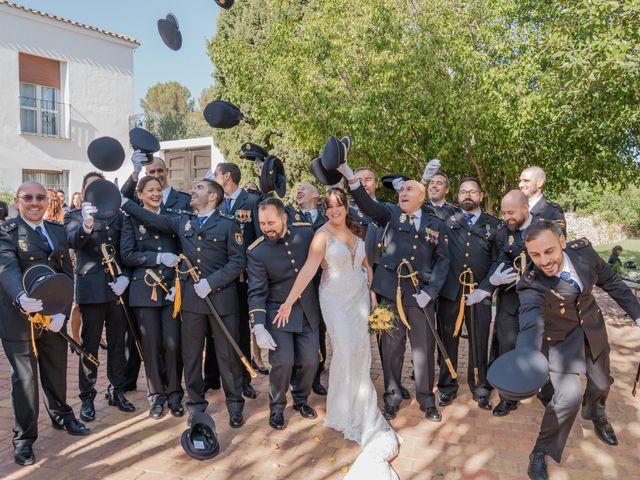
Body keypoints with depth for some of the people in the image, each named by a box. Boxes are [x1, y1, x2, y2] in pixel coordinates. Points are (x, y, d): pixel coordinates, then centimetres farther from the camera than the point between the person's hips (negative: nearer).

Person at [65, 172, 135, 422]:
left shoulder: (118, 216, 12)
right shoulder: (74, 216, 4)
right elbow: (73, 242, -17)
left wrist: (125, 277, -8)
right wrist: (86, 225, -39)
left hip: (117, 288, 3)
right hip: (91, 289, -3)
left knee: (118, 344, 11)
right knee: (90, 346, 3)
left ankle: (117, 391, 24)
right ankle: (87, 397, 15)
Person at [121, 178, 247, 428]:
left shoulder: (229, 224, -2)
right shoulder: (182, 222, 13)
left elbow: (237, 262, -7)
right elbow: (152, 218, 13)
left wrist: (210, 282, -14)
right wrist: (123, 201, 10)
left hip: (222, 297, -4)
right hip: (191, 296, 4)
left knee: (228, 354, 4)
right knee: (190, 354, 10)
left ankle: (235, 406, 20)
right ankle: (196, 405, 26)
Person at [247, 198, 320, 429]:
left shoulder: (306, 231, -9)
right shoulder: (256, 251, -16)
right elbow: (257, 292, -15)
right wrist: (259, 327, -24)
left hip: (308, 309, 3)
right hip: (279, 312, -3)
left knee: (310, 361, 6)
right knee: (283, 362, -11)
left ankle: (301, 399, 34)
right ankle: (277, 407, 16)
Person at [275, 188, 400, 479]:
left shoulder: (356, 231, 3)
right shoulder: (323, 235, -14)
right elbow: (308, 270, -22)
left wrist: (371, 289, 9)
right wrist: (289, 302, -28)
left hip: (359, 296, 5)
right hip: (336, 299, -5)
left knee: (361, 350, 8)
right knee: (345, 350, 0)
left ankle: (359, 407, 28)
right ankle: (344, 409, 22)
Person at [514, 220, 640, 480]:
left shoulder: (583, 250, -24)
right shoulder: (531, 284, -36)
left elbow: (611, 281, -5)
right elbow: (531, 323, -51)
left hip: (593, 330, 5)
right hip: (561, 339, -5)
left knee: (601, 383, 24)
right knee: (569, 395, -18)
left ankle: (596, 415, 60)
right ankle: (541, 451, 7)